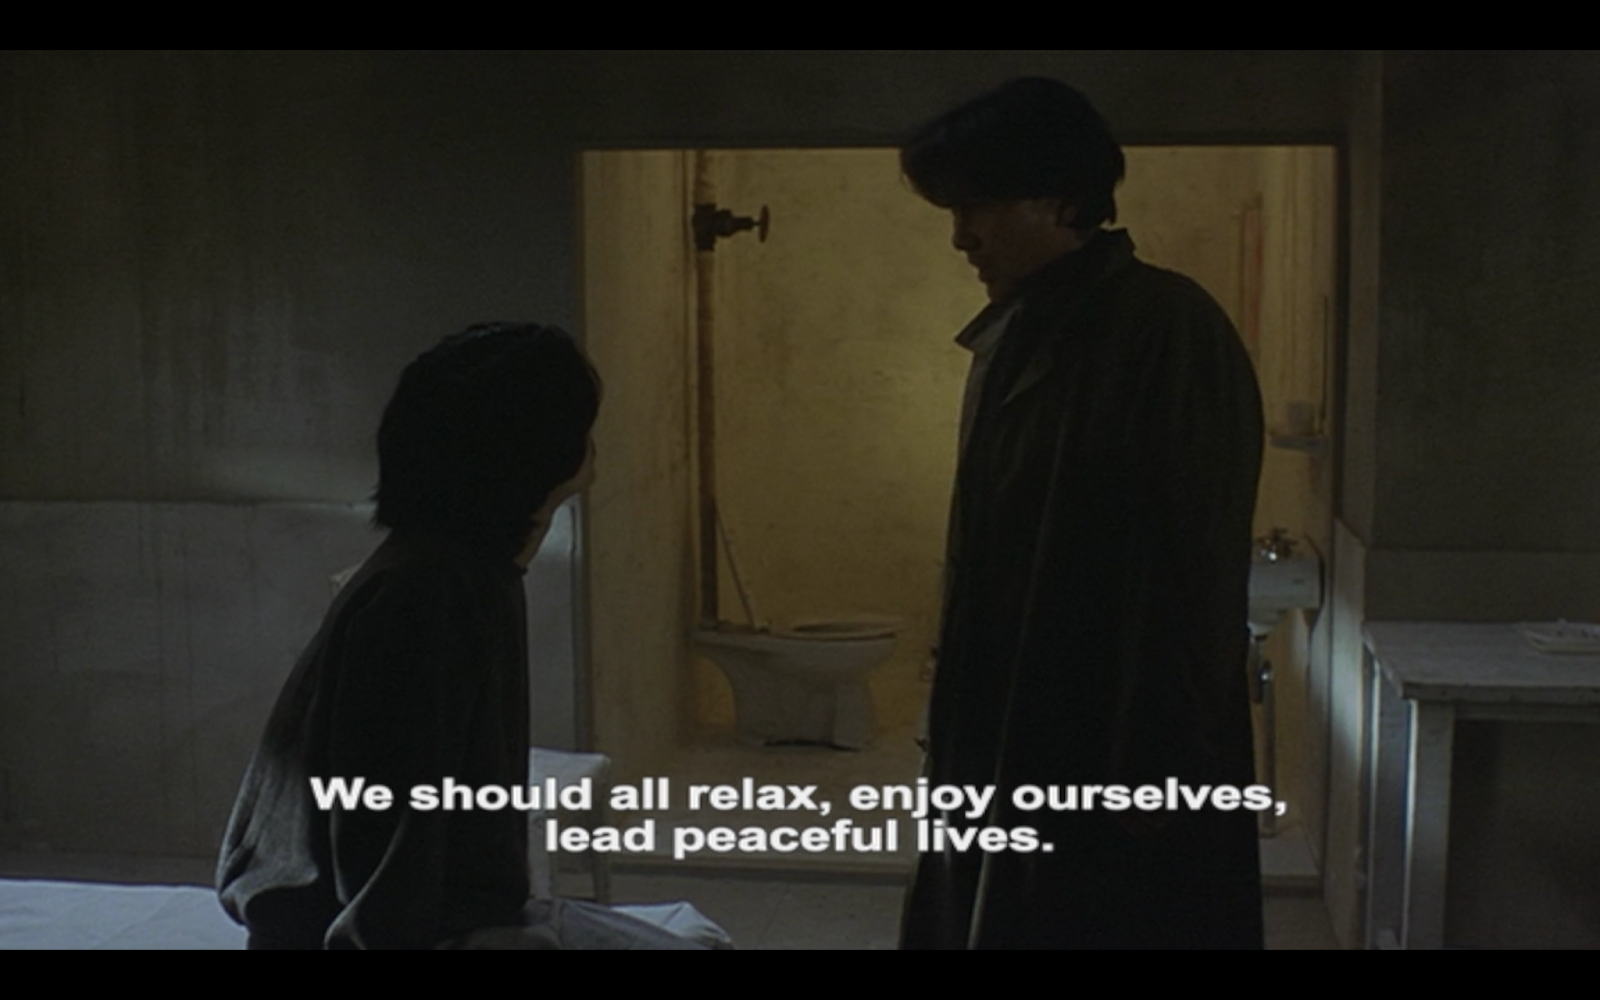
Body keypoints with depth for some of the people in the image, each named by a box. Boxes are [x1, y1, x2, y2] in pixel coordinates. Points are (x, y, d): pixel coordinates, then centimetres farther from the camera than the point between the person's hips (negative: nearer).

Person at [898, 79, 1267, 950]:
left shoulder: (1170, 333, -15)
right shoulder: (1013, 340, 10)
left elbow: (1195, 580, -18)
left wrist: (1165, 778, -19)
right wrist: (959, 736, 15)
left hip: (1122, 769, -8)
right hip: (1004, 745, 8)